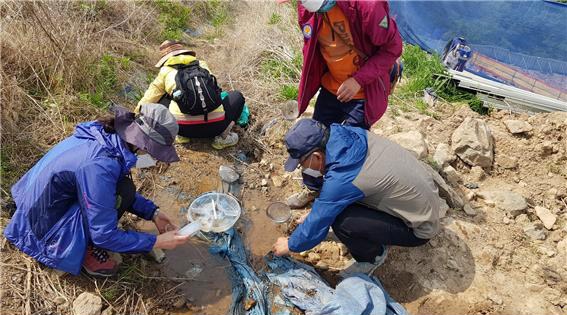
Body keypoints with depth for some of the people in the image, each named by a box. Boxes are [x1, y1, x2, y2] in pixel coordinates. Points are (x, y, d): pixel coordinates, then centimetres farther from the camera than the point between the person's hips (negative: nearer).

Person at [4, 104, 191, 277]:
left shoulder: (108, 135, -10)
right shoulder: (99, 166, -34)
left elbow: (111, 186, 7)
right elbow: (104, 236, -26)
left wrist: (153, 213, 1)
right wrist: (157, 242, -18)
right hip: (44, 227, -8)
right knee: (123, 191, -21)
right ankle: (85, 249, -3)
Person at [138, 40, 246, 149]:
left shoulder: (165, 71, 17)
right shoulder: (201, 64, 22)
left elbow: (148, 100, 24)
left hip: (183, 127, 1)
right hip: (213, 126, 0)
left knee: (160, 99, 28)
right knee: (237, 96, 26)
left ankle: (182, 135, 12)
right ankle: (222, 137, 8)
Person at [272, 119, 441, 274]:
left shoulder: (341, 179, -32)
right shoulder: (351, 134, -11)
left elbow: (318, 222, -18)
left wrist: (291, 245, 0)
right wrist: (318, 210, 12)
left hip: (419, 227, -8)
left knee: (341, 221, -24)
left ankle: (373, 256, 6)